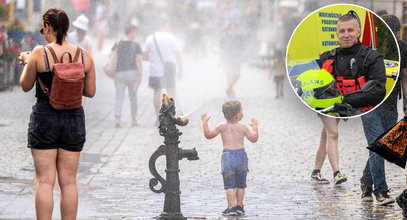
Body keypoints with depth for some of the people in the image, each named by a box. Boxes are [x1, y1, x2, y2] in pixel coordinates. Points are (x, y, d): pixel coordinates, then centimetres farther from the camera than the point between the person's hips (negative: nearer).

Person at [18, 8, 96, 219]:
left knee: (44, 181, 0)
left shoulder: (39, 53, -10)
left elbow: (26, 86, 1)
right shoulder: (84, 55, -1)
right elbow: (91, 91, 3)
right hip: (74, 119, 3)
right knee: (69, 181, 8)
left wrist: (26, 62, 17)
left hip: (45, 118, -3)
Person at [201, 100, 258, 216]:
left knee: (230, 185, 1)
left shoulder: (222, 126, 0)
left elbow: (208, 135, 6)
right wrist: (254, 127, 15)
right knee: (241, 184, 15)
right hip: (241, 155, 1)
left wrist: (205, 123, 19)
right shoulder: (242, 127, -2)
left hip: (227, 156, -1)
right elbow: (254, 138, 1)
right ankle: (239, 206, 18)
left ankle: (231, 207, -5)